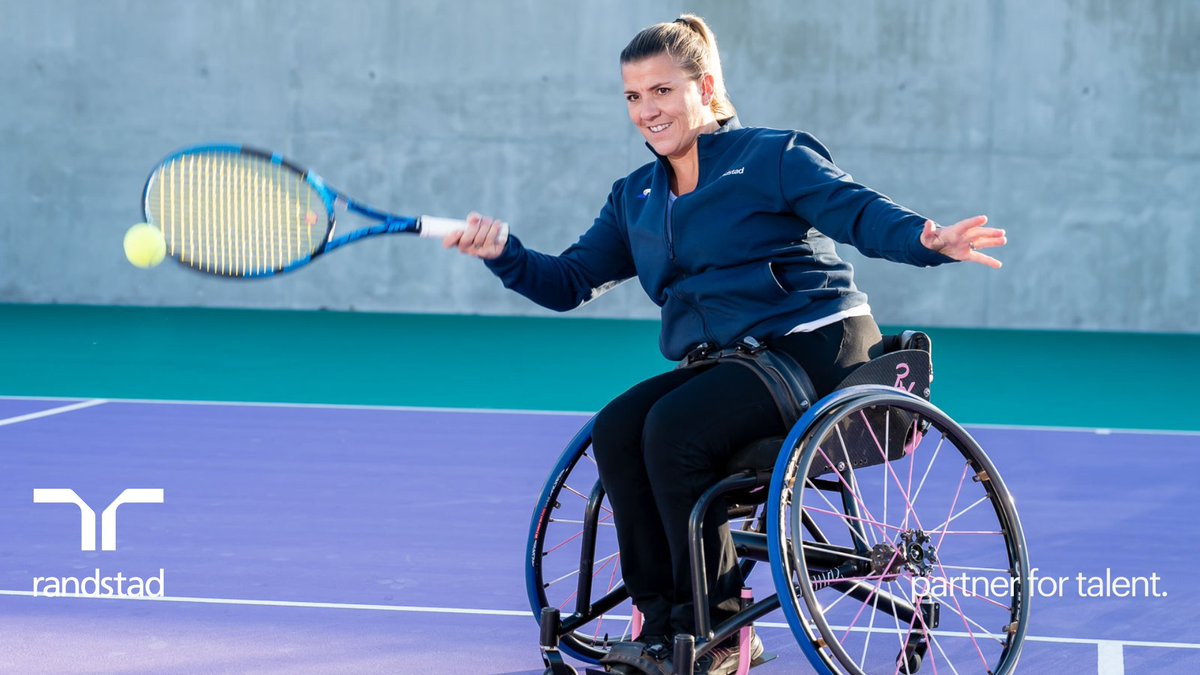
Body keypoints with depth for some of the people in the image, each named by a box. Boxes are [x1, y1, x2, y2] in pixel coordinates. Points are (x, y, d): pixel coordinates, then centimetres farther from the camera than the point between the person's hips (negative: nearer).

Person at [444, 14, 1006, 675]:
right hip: (723, 363, 7)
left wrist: (927, 238, -32)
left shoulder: (772, 156, -1)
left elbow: (860, 211, -12)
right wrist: (504, 253, -2)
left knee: (673, 429, -27)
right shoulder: (634, 200, 17)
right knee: (616, 429, -19)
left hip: (816, 345, -7)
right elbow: (568, 282, 17)